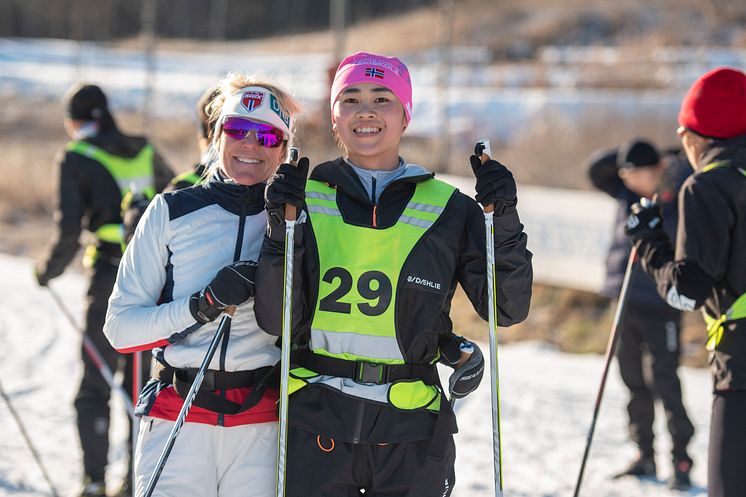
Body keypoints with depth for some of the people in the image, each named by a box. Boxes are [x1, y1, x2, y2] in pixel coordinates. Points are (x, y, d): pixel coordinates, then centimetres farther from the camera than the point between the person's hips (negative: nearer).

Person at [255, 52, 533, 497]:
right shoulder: (305, 200, 4)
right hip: (316, 423, 0)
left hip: (412, 432, 0)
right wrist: (281, 230, -14)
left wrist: (505, 222, -11)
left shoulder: (447, 210, 5)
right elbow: (276, 320, -2)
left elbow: (508, 308, 2)